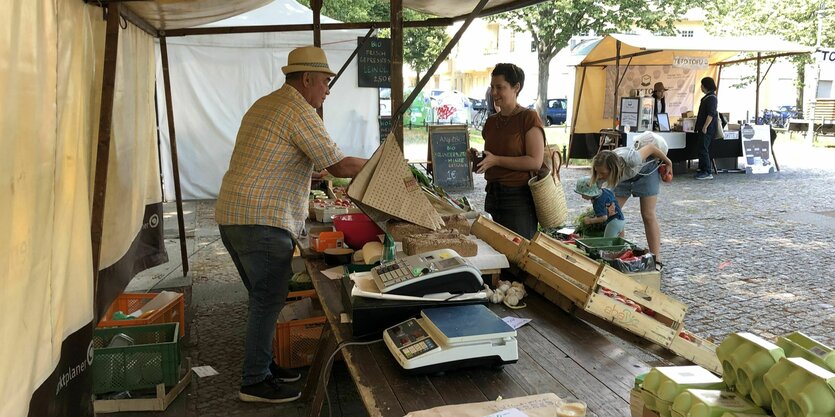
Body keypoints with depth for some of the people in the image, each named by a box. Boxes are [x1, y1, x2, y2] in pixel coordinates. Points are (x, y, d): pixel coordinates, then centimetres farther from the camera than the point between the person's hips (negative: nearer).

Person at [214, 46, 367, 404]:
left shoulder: (264, 104, 19)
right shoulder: (300, 112, -12)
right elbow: (339, 165, -13)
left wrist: (309, 172, 29)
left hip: (231, 217, 10)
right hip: (262, 222, -10)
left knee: (263, 298, 19)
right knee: (268, 301, 0)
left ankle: (261, 364, 31)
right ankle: (255, 382, 11)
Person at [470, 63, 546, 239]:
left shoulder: (529, 118, -8)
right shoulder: (491, 122, 13)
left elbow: (535, 162, -17)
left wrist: (496, 160, -18)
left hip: (519, 197, -7)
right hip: (493, 195, 7)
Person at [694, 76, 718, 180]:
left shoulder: (711, 98, -14)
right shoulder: (707, 97, 18)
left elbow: (711, 114, -21)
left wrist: (705, 127, -22)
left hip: (707, 130, -11)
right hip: (704, 129, 11)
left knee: (703, 150, -10)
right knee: (702, 150, 13)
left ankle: (707, 173, -8)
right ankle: (702, 170, 19)